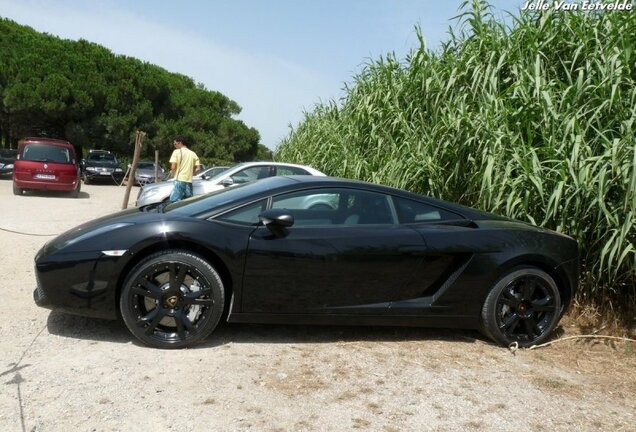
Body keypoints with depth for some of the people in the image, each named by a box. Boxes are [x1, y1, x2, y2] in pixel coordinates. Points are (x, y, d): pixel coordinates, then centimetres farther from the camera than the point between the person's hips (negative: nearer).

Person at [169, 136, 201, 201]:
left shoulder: (177, 152, 0)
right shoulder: (193, 153, 14)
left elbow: (173, 167, -7)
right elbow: (198, 168, 9)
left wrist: (172, 173, 13)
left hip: (179, 180, -5)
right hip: (189, 181, 5)